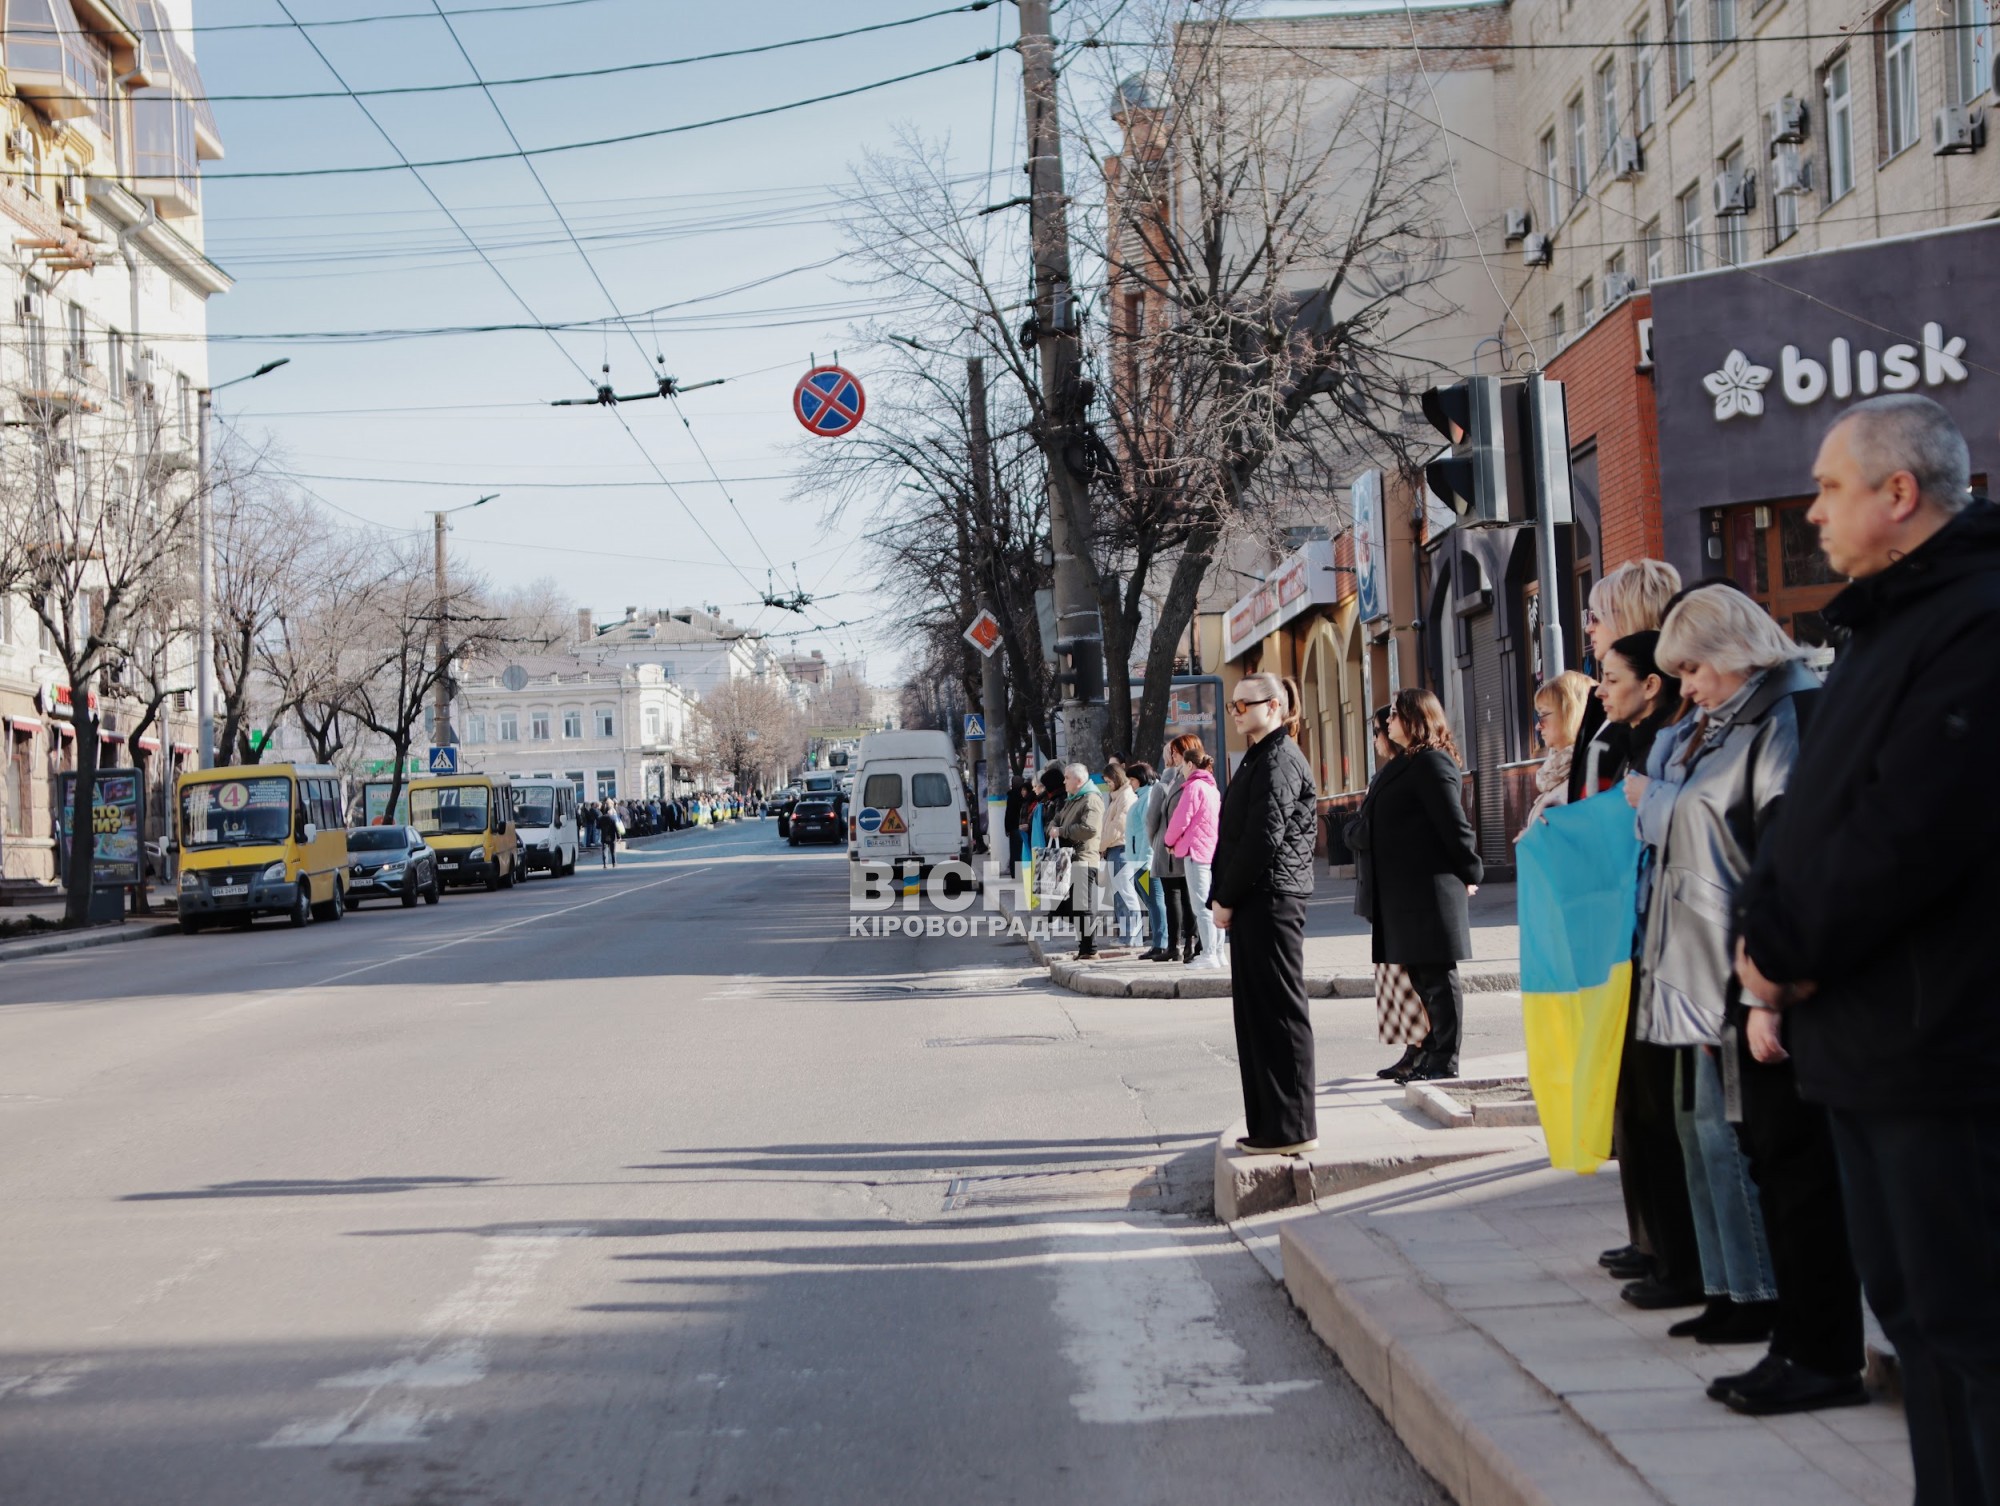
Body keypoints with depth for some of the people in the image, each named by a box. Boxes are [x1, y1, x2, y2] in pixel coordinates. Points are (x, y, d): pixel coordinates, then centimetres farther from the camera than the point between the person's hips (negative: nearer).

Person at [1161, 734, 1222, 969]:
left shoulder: (1194, 787, -11)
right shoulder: (1212, 787, 16)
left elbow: (1180, 819, -12)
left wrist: (1170, 841, 6)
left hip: (1195, 851, -9)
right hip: (1213, 850, 9)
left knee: (1201, 905, -7)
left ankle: (1208, 954, -9)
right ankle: (1217, 952, 13)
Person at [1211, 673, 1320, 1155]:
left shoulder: (1281, 759, -12)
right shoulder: (1258, 758, 18)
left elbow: (1263, 836, -19)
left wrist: (1226, 898, -13)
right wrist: (1223, 897, 8)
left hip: (1270, 899, -10)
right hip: (1252, 903, 10)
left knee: (1278, 1010, -5)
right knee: (1255, 1010, 12)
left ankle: (1291, 1128, 0)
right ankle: (1268, 1121, 19)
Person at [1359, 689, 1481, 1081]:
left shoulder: (1432, 761, -14)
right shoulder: (1404, 763, 18)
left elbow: (1454, 822, -16)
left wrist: (1471, 873, -11)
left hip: (1431, 888, -10)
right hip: (1405, 891, 10)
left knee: (1437, 975, -4)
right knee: (1420, 973, 13)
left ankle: (1444, 1060, 1)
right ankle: (1432, 1052, 20)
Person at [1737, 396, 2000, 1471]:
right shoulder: (1881, 629, 18)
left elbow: (1912, 835, -24)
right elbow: (1808, 812, 19)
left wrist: (1789, 956, -12)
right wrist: (1765, 937, 3)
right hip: (1865, 1049, 10)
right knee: (1910, 1305, 16)